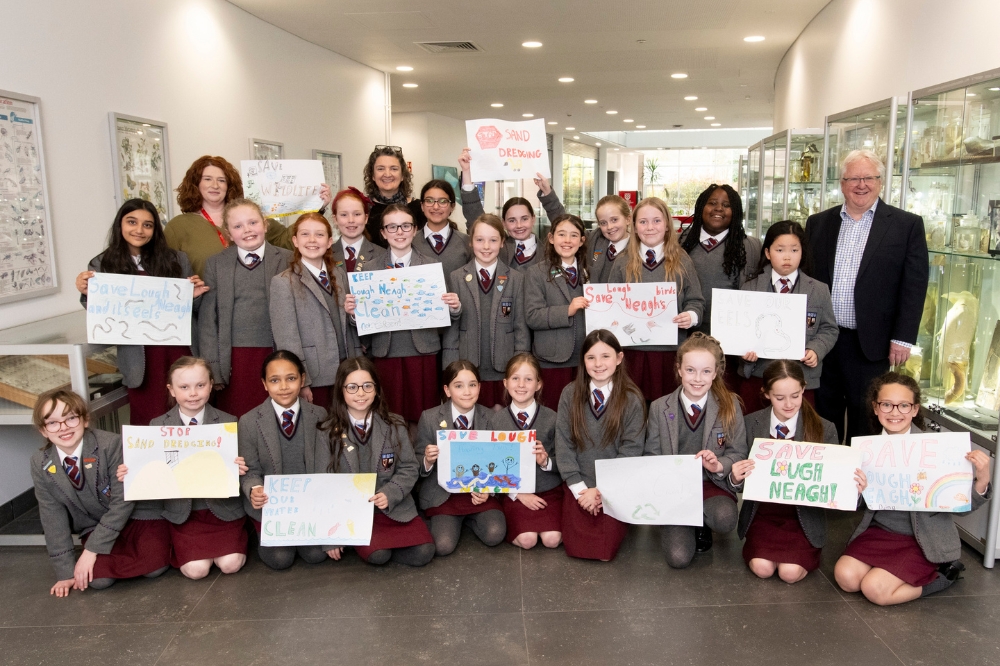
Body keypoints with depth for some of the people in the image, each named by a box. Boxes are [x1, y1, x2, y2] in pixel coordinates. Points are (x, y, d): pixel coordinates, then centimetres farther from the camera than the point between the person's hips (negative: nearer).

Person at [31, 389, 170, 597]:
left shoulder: (111, 445, -22)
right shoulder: (40, 463, -8)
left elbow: (123, 502, -21)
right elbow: (52, 517, -4)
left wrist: (91, 550, -23)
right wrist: (65, 570, -8)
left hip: (137, 515, -3)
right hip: (95, 526, 3)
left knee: (154, 564, -26)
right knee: (98, 579, -22)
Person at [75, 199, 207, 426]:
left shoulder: (176, 260, 6)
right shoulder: (102, 265, 4)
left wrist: (194, 295, -7)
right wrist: (87, 294, -12)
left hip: (179, 350, 1)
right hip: (140, 358, -1)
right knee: (149, 424, 2)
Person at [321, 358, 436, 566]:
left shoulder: (394, 426, 0)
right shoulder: (328, 432, -4)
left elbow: (409, 469, 3)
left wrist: (389, 495, -17)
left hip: (394, 507, 3)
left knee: (423, 553, -16)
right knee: (377, 555, -27)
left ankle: (383, 541, 10)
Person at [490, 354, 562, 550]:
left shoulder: (552, 418, -4)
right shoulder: (497, 420, -2)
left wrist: (546, 462, -21)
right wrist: (518, 493, -10)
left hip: (549, 490, 0)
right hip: (513, 491, 0)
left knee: (552, 539, -19)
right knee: (526, 539, -21)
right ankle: (513, 521, 9)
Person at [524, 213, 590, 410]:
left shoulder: (588, 273, 13)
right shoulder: (536, 273, -3)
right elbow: (533, 317, -12)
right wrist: (567, 311, -22)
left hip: (586, 357, 5)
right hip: (553, 359, -4)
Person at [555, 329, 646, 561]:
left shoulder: (632, 400, -9)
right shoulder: (570, 394, -4)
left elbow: (631, 451, -9)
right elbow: (563, 445, -4)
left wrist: (601, 490, -13)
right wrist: (579, 488, -10)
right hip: (579, 487, 2)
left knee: (605, 551, -8)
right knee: (575, 549, -4)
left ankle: (622, 521, 23)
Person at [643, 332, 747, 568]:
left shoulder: (730, 406, -2)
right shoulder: (659, 408, 1)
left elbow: (739, 453, 0)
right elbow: (651, 456, 5)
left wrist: (719, 465, -22)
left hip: (712, 485, 0)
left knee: (724, 520, -34)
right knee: (678, 557, -19)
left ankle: (702, 526, 6)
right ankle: (687, 523, 18)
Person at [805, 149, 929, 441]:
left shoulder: (907, 225, -2)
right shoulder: (818, 223, 7)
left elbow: (914, 285, -4)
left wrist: (903, 338, -9)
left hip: (871, 343, -3)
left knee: (865, 423, 7)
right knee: (824, 416, 14)